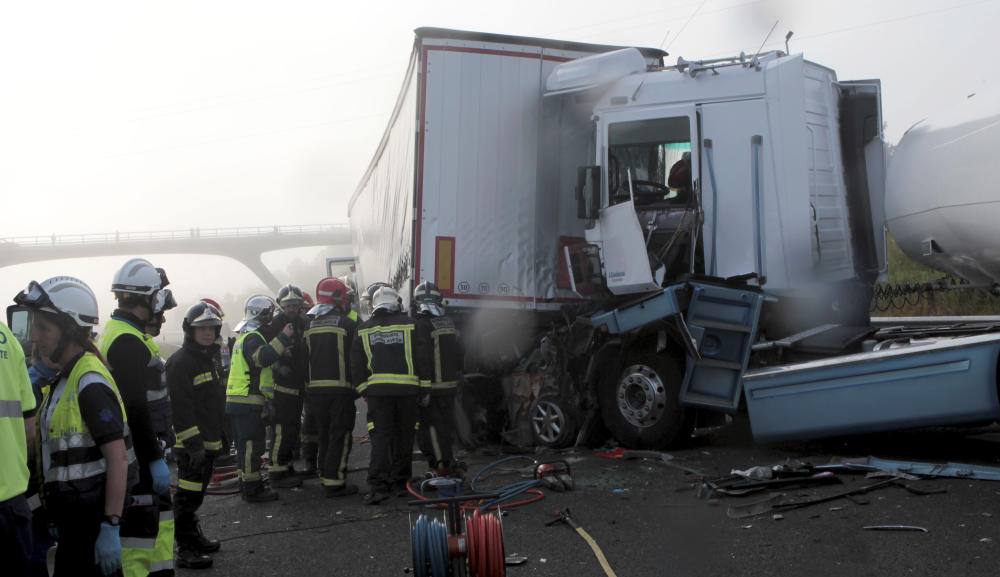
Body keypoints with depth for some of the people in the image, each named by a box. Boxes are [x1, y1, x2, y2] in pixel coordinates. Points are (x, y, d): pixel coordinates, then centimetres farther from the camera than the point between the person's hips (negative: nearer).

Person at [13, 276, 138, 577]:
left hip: (92, 519, -9)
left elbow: (118, 457, -23)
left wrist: (110, 527, -24)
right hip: (76, 517, 9)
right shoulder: (66, 378, 12)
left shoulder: (90, 383, -19)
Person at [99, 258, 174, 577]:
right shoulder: (127, 342, -19)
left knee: (160, 513, 20)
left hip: (140, 446, 11)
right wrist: (155, 459, -21)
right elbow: (135, 408, -24)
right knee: (140, 525, -4)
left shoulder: (119, 332, 14)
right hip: (136, 452, -11)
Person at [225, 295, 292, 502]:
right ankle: (252, 490, -2)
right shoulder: (253, 338, -14)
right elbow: (262, 358, -31)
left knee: (247, 445, 17)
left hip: (237, 401, 10)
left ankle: (249, 484, 26)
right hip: (248, 401, -10)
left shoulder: (246, 336, 20)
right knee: (251, 446, -6)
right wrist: (284, 337, -32)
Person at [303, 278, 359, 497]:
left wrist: (307, 387, 16)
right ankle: (334, 482, -2)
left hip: (315, 390, 6)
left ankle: (326, 478, 22)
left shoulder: (309, 325, 10)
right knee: (340, 437, 0)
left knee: (324, 436, 16)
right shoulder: (347, 324, -7)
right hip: (341, 389, -6)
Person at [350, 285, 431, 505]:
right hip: (407, 388, 0)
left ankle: (378, 485, -11)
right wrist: (424, 389, 6)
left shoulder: (364, 329, 8)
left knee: (380, 437, 0)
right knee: (403, 435, 12)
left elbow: (357, 364, 9)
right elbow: (421, 358, 1)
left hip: (377, 390, 1)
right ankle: (400, 480, 20)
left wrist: (363, 390, 16)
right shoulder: (409, 324, 2)